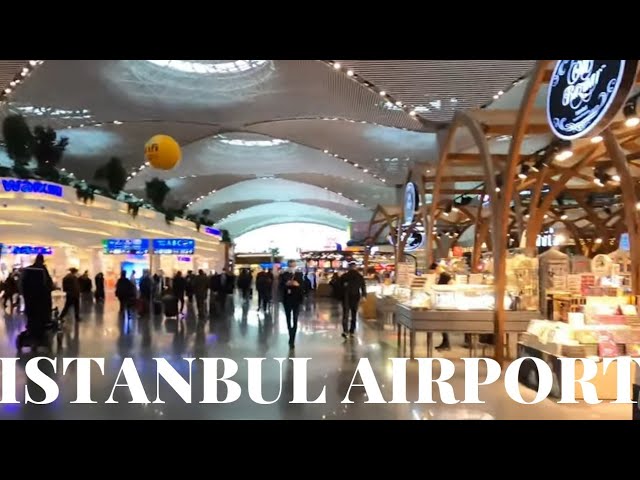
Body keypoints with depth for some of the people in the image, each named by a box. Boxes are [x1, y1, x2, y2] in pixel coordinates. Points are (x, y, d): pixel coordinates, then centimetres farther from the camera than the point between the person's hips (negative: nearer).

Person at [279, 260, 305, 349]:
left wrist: (298, 285, -21)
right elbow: (280, 287, -3)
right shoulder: (283, 275, 2)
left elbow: (303, 286, -3)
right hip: (287, 300, 2)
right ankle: (291, 339, 29)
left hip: (296, 300, -1)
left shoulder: (299, 274, 2)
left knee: (295, 320, -7)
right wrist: (286, 284, -20)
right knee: (288, 320, 13)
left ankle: (292, 340, -5)